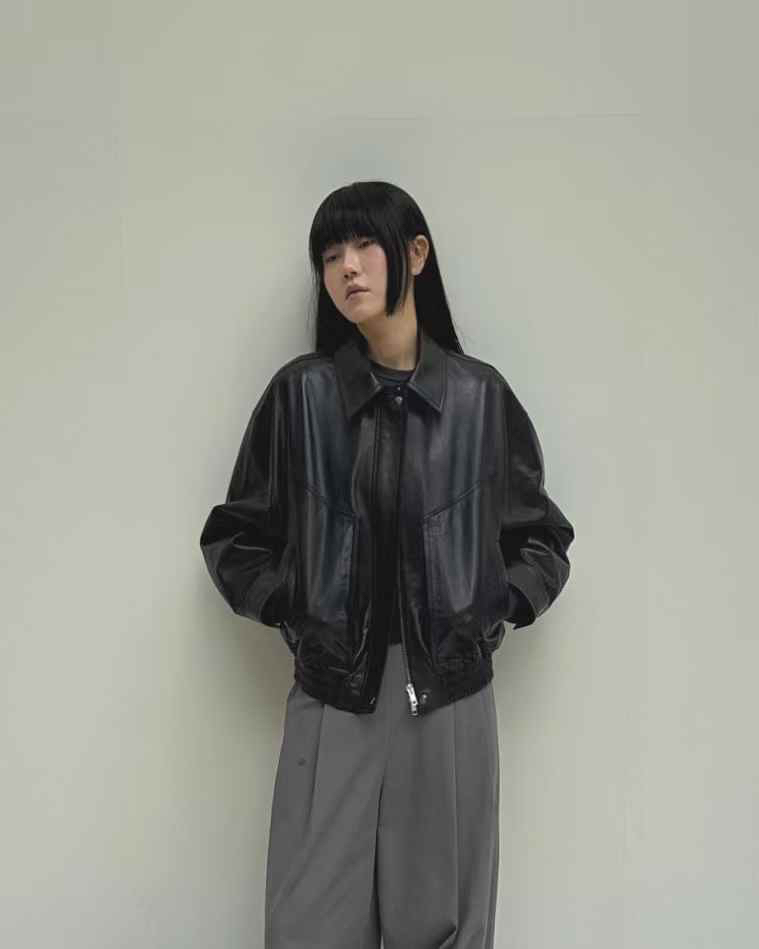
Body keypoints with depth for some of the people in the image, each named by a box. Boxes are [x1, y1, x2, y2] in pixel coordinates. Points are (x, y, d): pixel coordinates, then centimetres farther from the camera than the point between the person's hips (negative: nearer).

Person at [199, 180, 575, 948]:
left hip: (451, 696, 1)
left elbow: (543, 539, 10)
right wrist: (290, 614, -4)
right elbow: (233, 538, 7)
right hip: (332, 695, 0)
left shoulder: (480, 396, 1)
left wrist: (493, 615, -3)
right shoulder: (300, 393, 0)